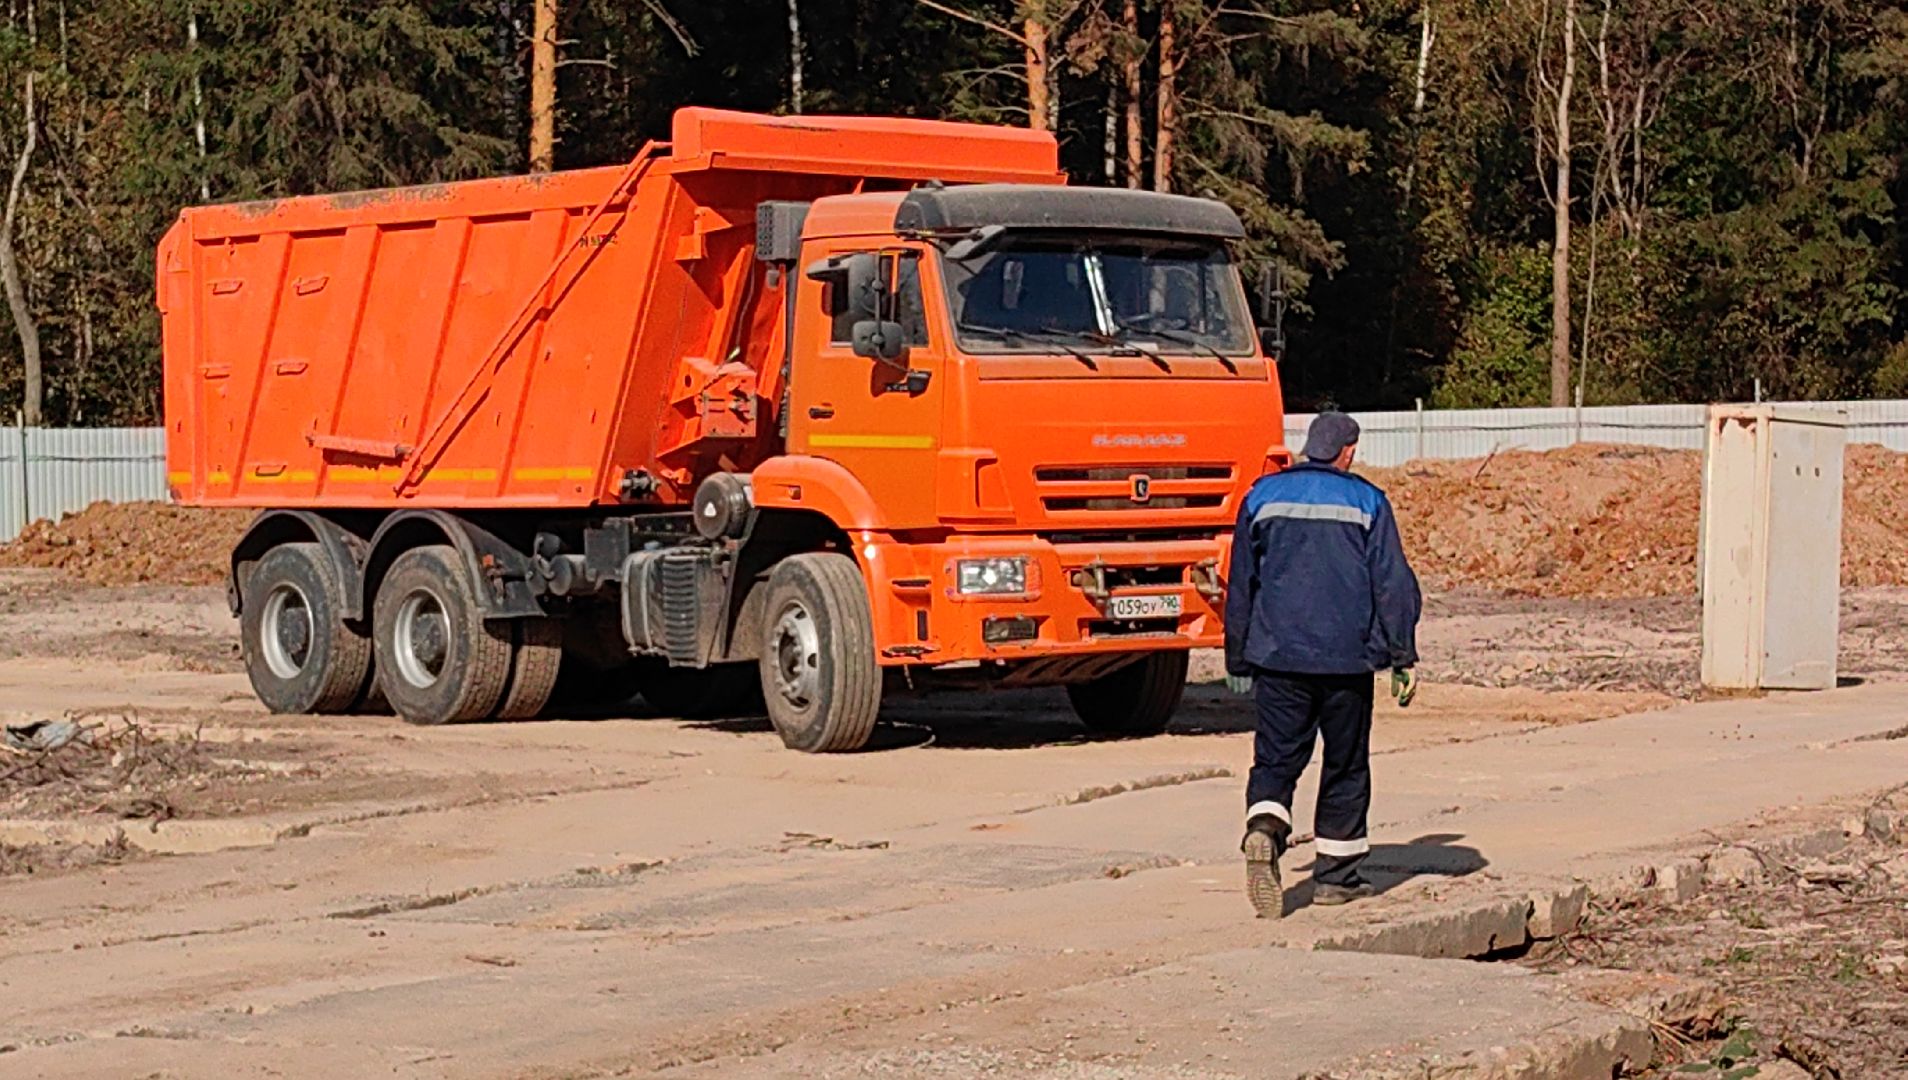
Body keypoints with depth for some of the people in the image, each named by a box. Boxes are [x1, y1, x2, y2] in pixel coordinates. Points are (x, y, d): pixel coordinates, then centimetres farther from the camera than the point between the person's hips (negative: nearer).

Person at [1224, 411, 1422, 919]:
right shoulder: (1366, 501, 2)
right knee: (1345, 764, 10)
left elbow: (1241, 585, 11)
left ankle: (1264, 831, -26)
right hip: (1347, 659, -1)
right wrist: (1402, 658, 3)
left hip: (1276, 655, 1)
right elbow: (1393, 584, -2)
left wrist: (1238, 661, 18)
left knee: (1276, 758, 2)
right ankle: (1336, 874, 13)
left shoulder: (1264, 496, 8)